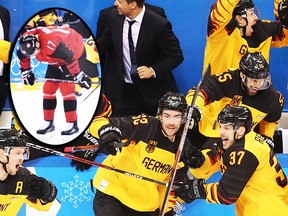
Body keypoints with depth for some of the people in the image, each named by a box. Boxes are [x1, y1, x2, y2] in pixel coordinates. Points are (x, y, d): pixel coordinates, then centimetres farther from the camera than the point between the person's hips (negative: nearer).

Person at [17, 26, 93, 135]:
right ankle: (48, 123, 12)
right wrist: (25, 71, 9)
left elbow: (70, 58, -35)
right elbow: (23, 56, 5)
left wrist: (79, 75, -28)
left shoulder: (51, 43, -42)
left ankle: (72, 124, -9)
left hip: (75, 52, -7)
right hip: (57, 58, 7)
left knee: (66, 88, -15)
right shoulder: (25, 42, -19)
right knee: (48, 88, 2)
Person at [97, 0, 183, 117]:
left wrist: (153, 71, -24)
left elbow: (176, 55, -12)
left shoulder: (159, 25, -19)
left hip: (153, 90, -4)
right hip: (124, 91, 4)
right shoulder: (114, 17, -3)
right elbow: (105, 44, 11)